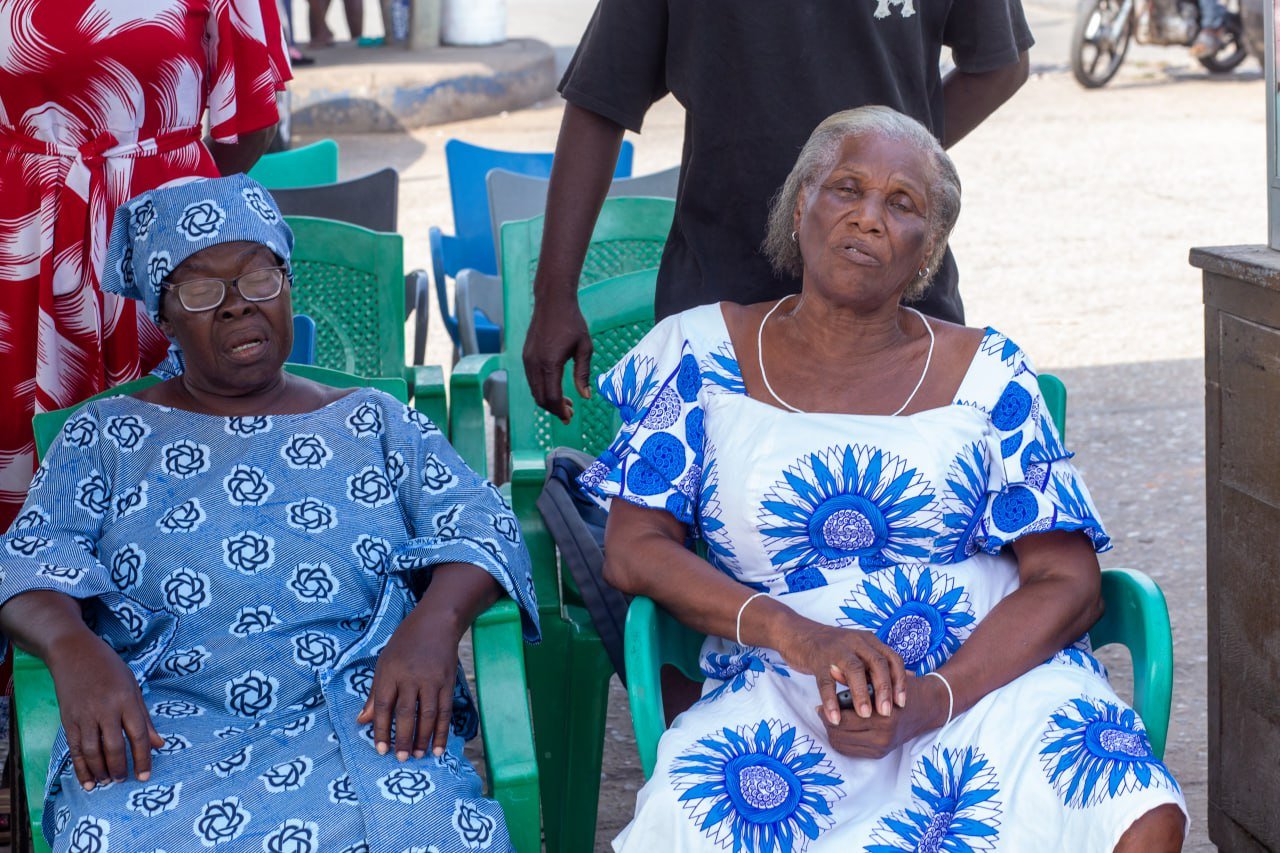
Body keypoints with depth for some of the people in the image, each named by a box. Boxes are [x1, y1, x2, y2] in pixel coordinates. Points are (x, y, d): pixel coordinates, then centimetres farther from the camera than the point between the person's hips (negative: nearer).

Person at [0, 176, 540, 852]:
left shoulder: (373, 423, 21)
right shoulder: (103, 436, 20)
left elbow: (476, 522, 10)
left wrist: (436, 620, -14)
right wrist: (71, 645, -18)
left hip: (357, 714, 0)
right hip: (162, 726, 0)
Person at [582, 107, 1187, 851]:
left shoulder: (986, 374, 10)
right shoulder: (701, 351, 10)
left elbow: (1068, 582, 3)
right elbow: (634, 549, 4)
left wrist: (935, 697, -15)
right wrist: (796, 635, -13)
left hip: (993, 674, 1)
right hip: (783, 692, -1)